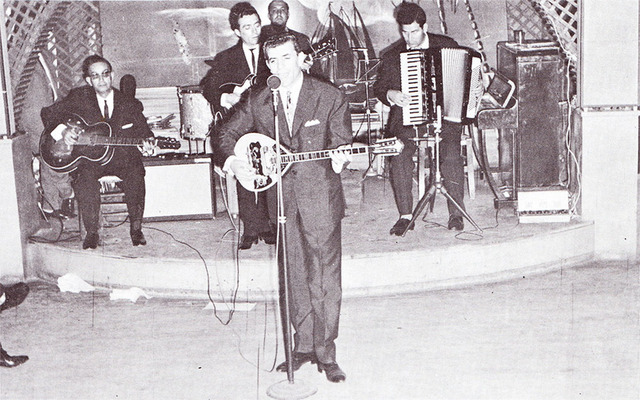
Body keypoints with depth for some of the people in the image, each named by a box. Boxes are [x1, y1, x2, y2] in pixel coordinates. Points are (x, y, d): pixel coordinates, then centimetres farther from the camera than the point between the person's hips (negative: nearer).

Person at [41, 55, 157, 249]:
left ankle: (136, 229, -13)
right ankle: (91, 232, -18)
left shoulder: (130, 105, 8)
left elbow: (143, 131, 9)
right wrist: (62, 131, -12)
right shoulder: (79, 97, 6)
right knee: (84, 177, -34)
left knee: (135, 173, -31)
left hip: (121, 156, 1)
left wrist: (146, 145, -16)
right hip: (87, 158, 0)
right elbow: (48, 113, 8)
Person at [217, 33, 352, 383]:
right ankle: (303, 347, 25)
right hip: (283, 200, 3)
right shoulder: (258, 102, 5)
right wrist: (232, 160, -5)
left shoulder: (329, 97, -2)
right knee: (295, 278, 12)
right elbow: (227, 134, 15)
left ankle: (326, 354, 9)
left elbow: (341, 142, -2)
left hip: (321, 200, -3)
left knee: (325, 280, -2)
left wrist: (339, 158, -25)